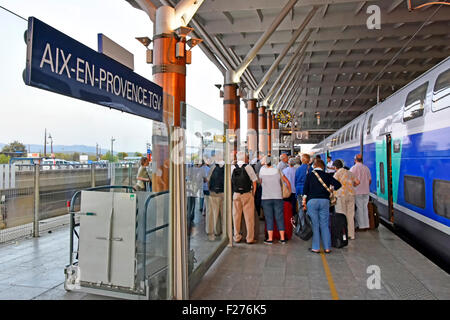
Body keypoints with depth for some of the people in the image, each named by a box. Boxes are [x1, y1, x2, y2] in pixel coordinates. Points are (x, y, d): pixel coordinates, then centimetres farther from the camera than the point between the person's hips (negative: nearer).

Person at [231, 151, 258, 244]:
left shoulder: (232, 168, 2)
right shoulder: (248, 167, -7)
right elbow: (254, 181, -5)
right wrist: (253, 193, 5)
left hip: (236, 194, 3)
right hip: (247, 194, -3)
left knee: (236, 216, 11)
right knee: (249, 217, 4)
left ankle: (237, 237, 19)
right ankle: (250, 238, 8)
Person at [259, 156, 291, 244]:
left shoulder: (262, 170, -3)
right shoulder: (277, 170, 1)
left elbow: (260, 182, 9)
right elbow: (287, 182, 6)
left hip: (266, 198, -1)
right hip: (278, 197, 1)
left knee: (269, 218, 3)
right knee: (280, 218, 7)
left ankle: (270, 239, 2)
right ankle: (282, 238, 11)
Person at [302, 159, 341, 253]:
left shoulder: (309, 175, 3)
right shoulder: (327, 175, 6)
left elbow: (305, 189, -1)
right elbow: (338, 184, -1)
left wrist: (304, 200, 4)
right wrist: (330, 190, 14)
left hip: (312, 201, -1)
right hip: (324, 200, 2)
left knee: (315, 225, 3)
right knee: (324, 225, 8)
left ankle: (316, 248, 6)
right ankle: (327, 247, 12)